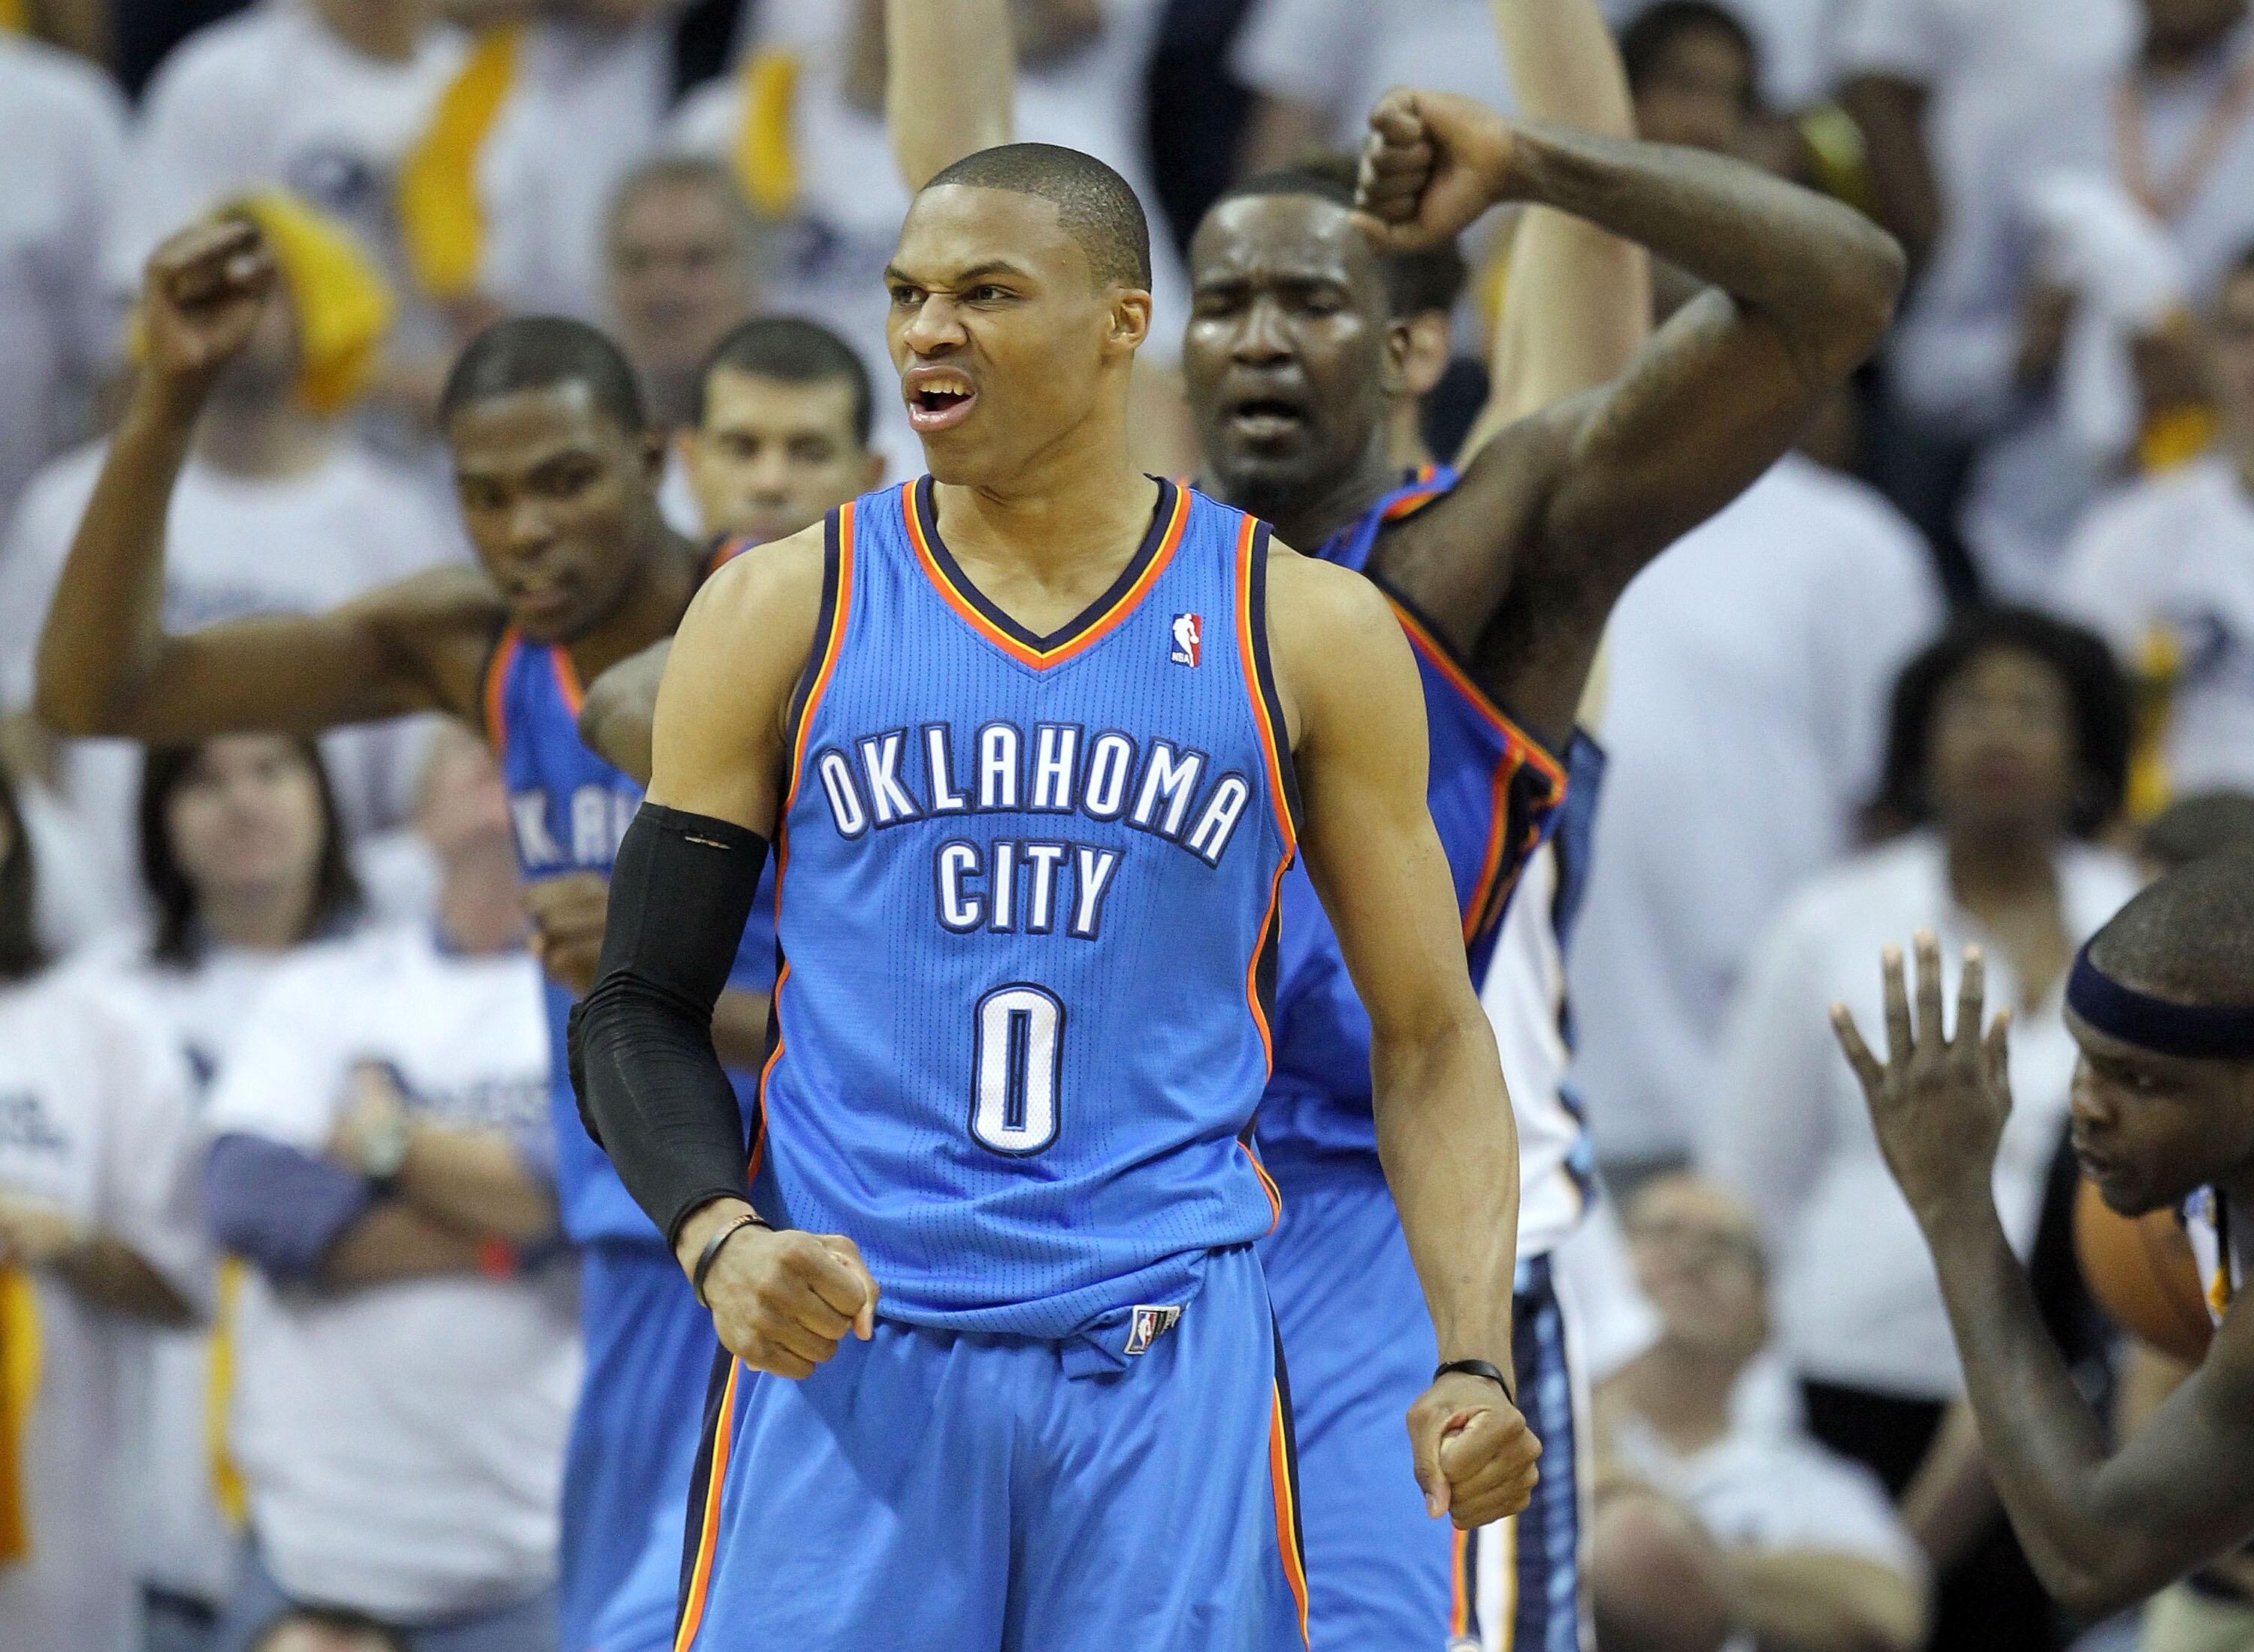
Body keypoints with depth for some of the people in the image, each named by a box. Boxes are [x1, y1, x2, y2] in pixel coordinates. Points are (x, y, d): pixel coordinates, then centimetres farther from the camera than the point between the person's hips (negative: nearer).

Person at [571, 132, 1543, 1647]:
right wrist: (722, 1243, -13)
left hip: (1166, 1365, 0)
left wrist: (1476, 1362, -5)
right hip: (842, 1346, 0)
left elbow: (1430, 1037, 9)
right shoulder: (783, 616, 5)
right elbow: (643, 1009, 7)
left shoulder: (1304, 635, 5)